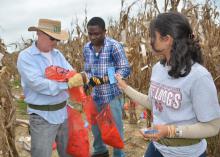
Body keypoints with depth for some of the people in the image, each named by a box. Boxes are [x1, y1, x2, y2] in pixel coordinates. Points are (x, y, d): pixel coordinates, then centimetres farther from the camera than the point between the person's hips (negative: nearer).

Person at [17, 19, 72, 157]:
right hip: (42, 116, -6)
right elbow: (37, 83, -25)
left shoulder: (57, 54, 6)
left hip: (63, 111, 6)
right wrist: (67, 84, -31)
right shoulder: (25, 57, -13)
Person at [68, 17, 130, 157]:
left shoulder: (114, 46, -15)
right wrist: (86, 80, -6)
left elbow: (125, 70, -16)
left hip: (112, 94, -5)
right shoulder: (87, 48, 2)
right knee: (95, 125, 20)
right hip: (95, 95, 6)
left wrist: (103, 79, -24)